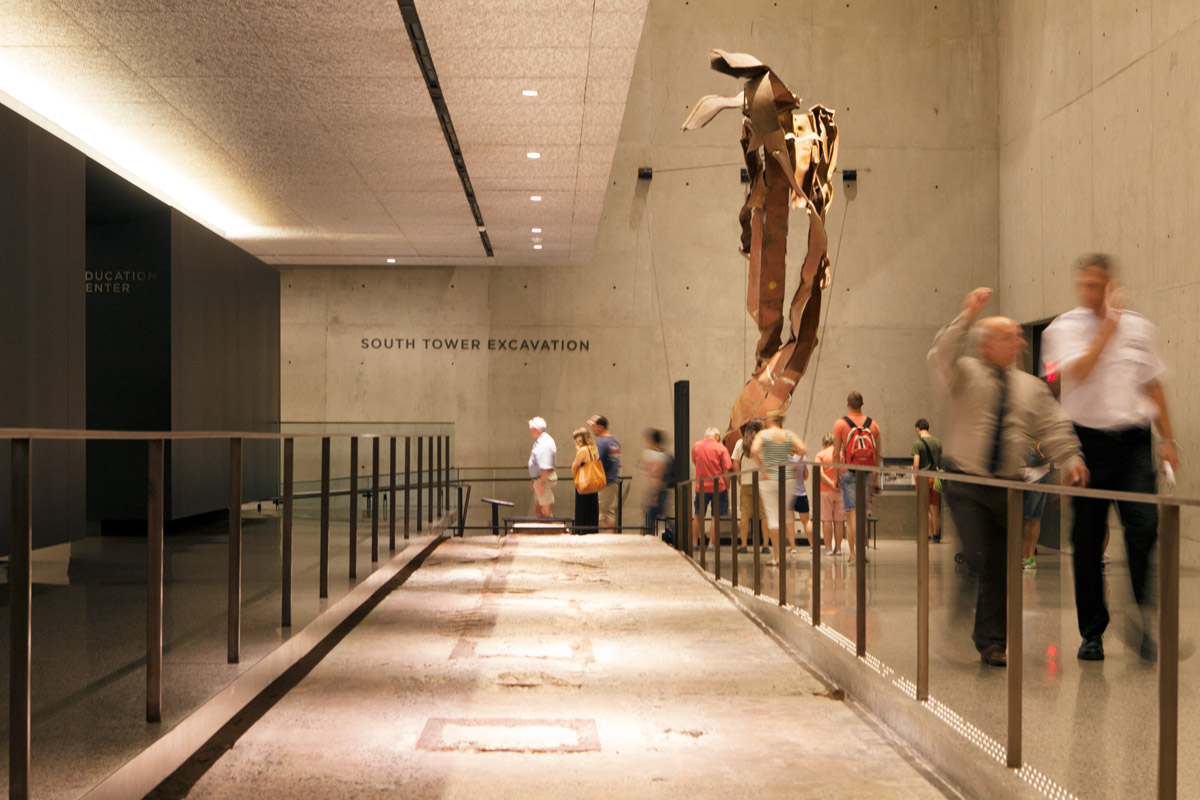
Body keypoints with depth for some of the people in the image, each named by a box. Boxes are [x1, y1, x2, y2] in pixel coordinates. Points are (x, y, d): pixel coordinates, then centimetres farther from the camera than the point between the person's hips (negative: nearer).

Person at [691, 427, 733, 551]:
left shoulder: (695, 446, 3)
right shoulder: (720, 448, -7)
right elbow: (727, 468, -9)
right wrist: (727, 485, -1)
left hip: (701, 486, 3)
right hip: (718, 486, -3)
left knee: (698, 516, 15)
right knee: (716, 516, 5)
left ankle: (695, 542, 20)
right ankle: (711, 543, 2)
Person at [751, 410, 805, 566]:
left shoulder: (763, 434, -3)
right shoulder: (789, 434, 5)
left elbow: (754, 450, -19)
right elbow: (803, 450, -6)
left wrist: (764, 469, -12)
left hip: (770, 479, -3)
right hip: (787, 478, 3)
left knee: (773, 516, 0)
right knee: (786, 513, 19)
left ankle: (777, 556, 0)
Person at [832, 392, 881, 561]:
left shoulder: (840, 424, -2)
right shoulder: (873, 424, 7)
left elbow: (836, 453, -3)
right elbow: (878, 455, 7)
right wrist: (875, 478, 13)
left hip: (849, 472, -3)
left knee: (851, 513, -2)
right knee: (863, 513, 12)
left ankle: (854, 553, -8)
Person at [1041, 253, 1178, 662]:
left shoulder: (1140, 328, 10)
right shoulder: (1063, 328, 1)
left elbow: (1153, 385, 16)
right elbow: (1078, 371, -17)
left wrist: (1168, 439, 10)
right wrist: (1109, 322, -14)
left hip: (1133, 441, 2)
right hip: (1088, 440, -2)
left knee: (1144, 527, -16)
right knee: (1087, 541, 4)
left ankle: (1142, 620, -5)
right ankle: (1092, 631, 16)